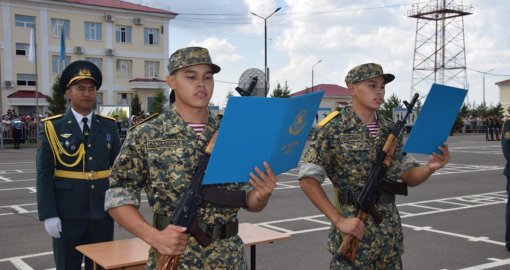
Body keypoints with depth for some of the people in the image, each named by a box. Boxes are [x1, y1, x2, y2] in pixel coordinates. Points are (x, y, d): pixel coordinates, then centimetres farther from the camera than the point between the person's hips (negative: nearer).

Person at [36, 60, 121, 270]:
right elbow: (44, 174, -5)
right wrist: (48, 214, -11)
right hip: (67, 215, -2)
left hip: (102, 213, 2)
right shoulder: (52, 127, -2)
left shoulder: (109, 126, 5)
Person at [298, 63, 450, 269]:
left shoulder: (390, 129, 8)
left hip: (390, 232, 5)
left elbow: (409, 177, 10)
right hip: (355, 231, -5)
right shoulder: (334, 129, -10)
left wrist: (430, 167, -11)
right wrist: (338, 220, -16)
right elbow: (308, 179, -13)